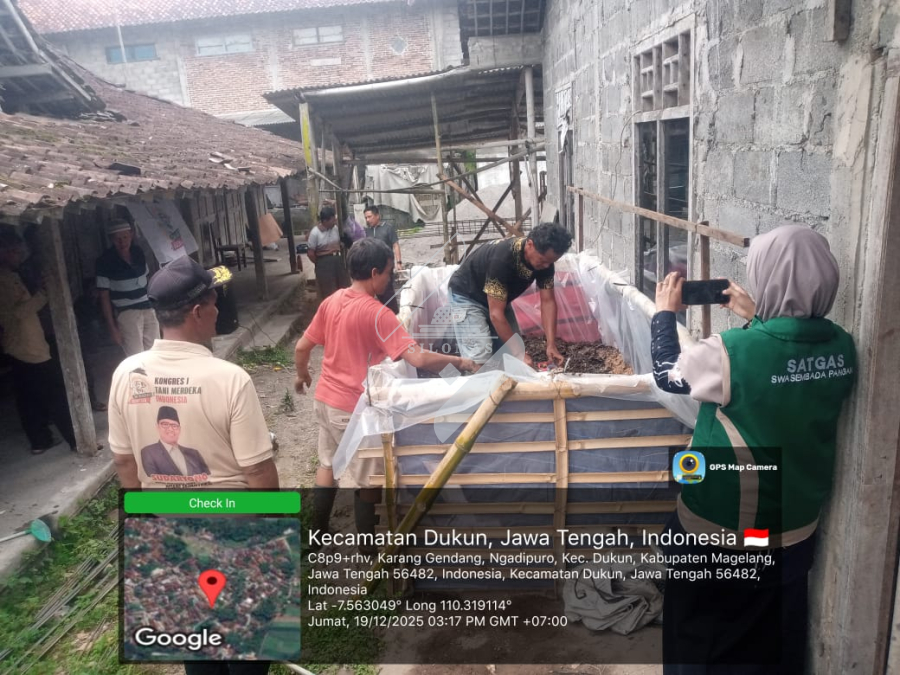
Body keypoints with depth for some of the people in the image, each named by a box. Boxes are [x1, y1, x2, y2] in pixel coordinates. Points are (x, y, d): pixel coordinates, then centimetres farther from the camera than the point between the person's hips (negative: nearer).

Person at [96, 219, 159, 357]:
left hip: (149, 309, 5)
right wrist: (112, 327, -11)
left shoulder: (138, 252, 4)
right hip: (127, 313, -5)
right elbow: (104, 296, -8)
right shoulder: (105, 261, -10)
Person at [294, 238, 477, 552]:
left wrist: (302, 376, 27)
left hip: (325, 398, 8)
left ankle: (318, 536, 36)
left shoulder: (331, 301, 0)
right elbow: (418, 359, -28)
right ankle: (369, 549, 25)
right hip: (354, 407, -8)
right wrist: (457, 361, -13)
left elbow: (301, 347, 8)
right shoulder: (376, 313, -23)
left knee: (327, 465, 23)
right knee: (368, 480, 9)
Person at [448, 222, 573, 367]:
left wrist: (551, 345, -23)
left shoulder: (545, 257, -17)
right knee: (480, 359, -19)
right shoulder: (502, 259, -38)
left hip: (498, 298, 7)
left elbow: (548, 302, -13)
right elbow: (496, 314, -36)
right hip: (467, 297, -7)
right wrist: (519, 353, -35)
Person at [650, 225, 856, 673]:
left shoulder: (729, 353, -27)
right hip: (795, 527, 5)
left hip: (720, 532, -5)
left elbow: (667, 373, -8)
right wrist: (755, 319, 13)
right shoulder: (840, 347, -10)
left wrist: (664, 313, 7)